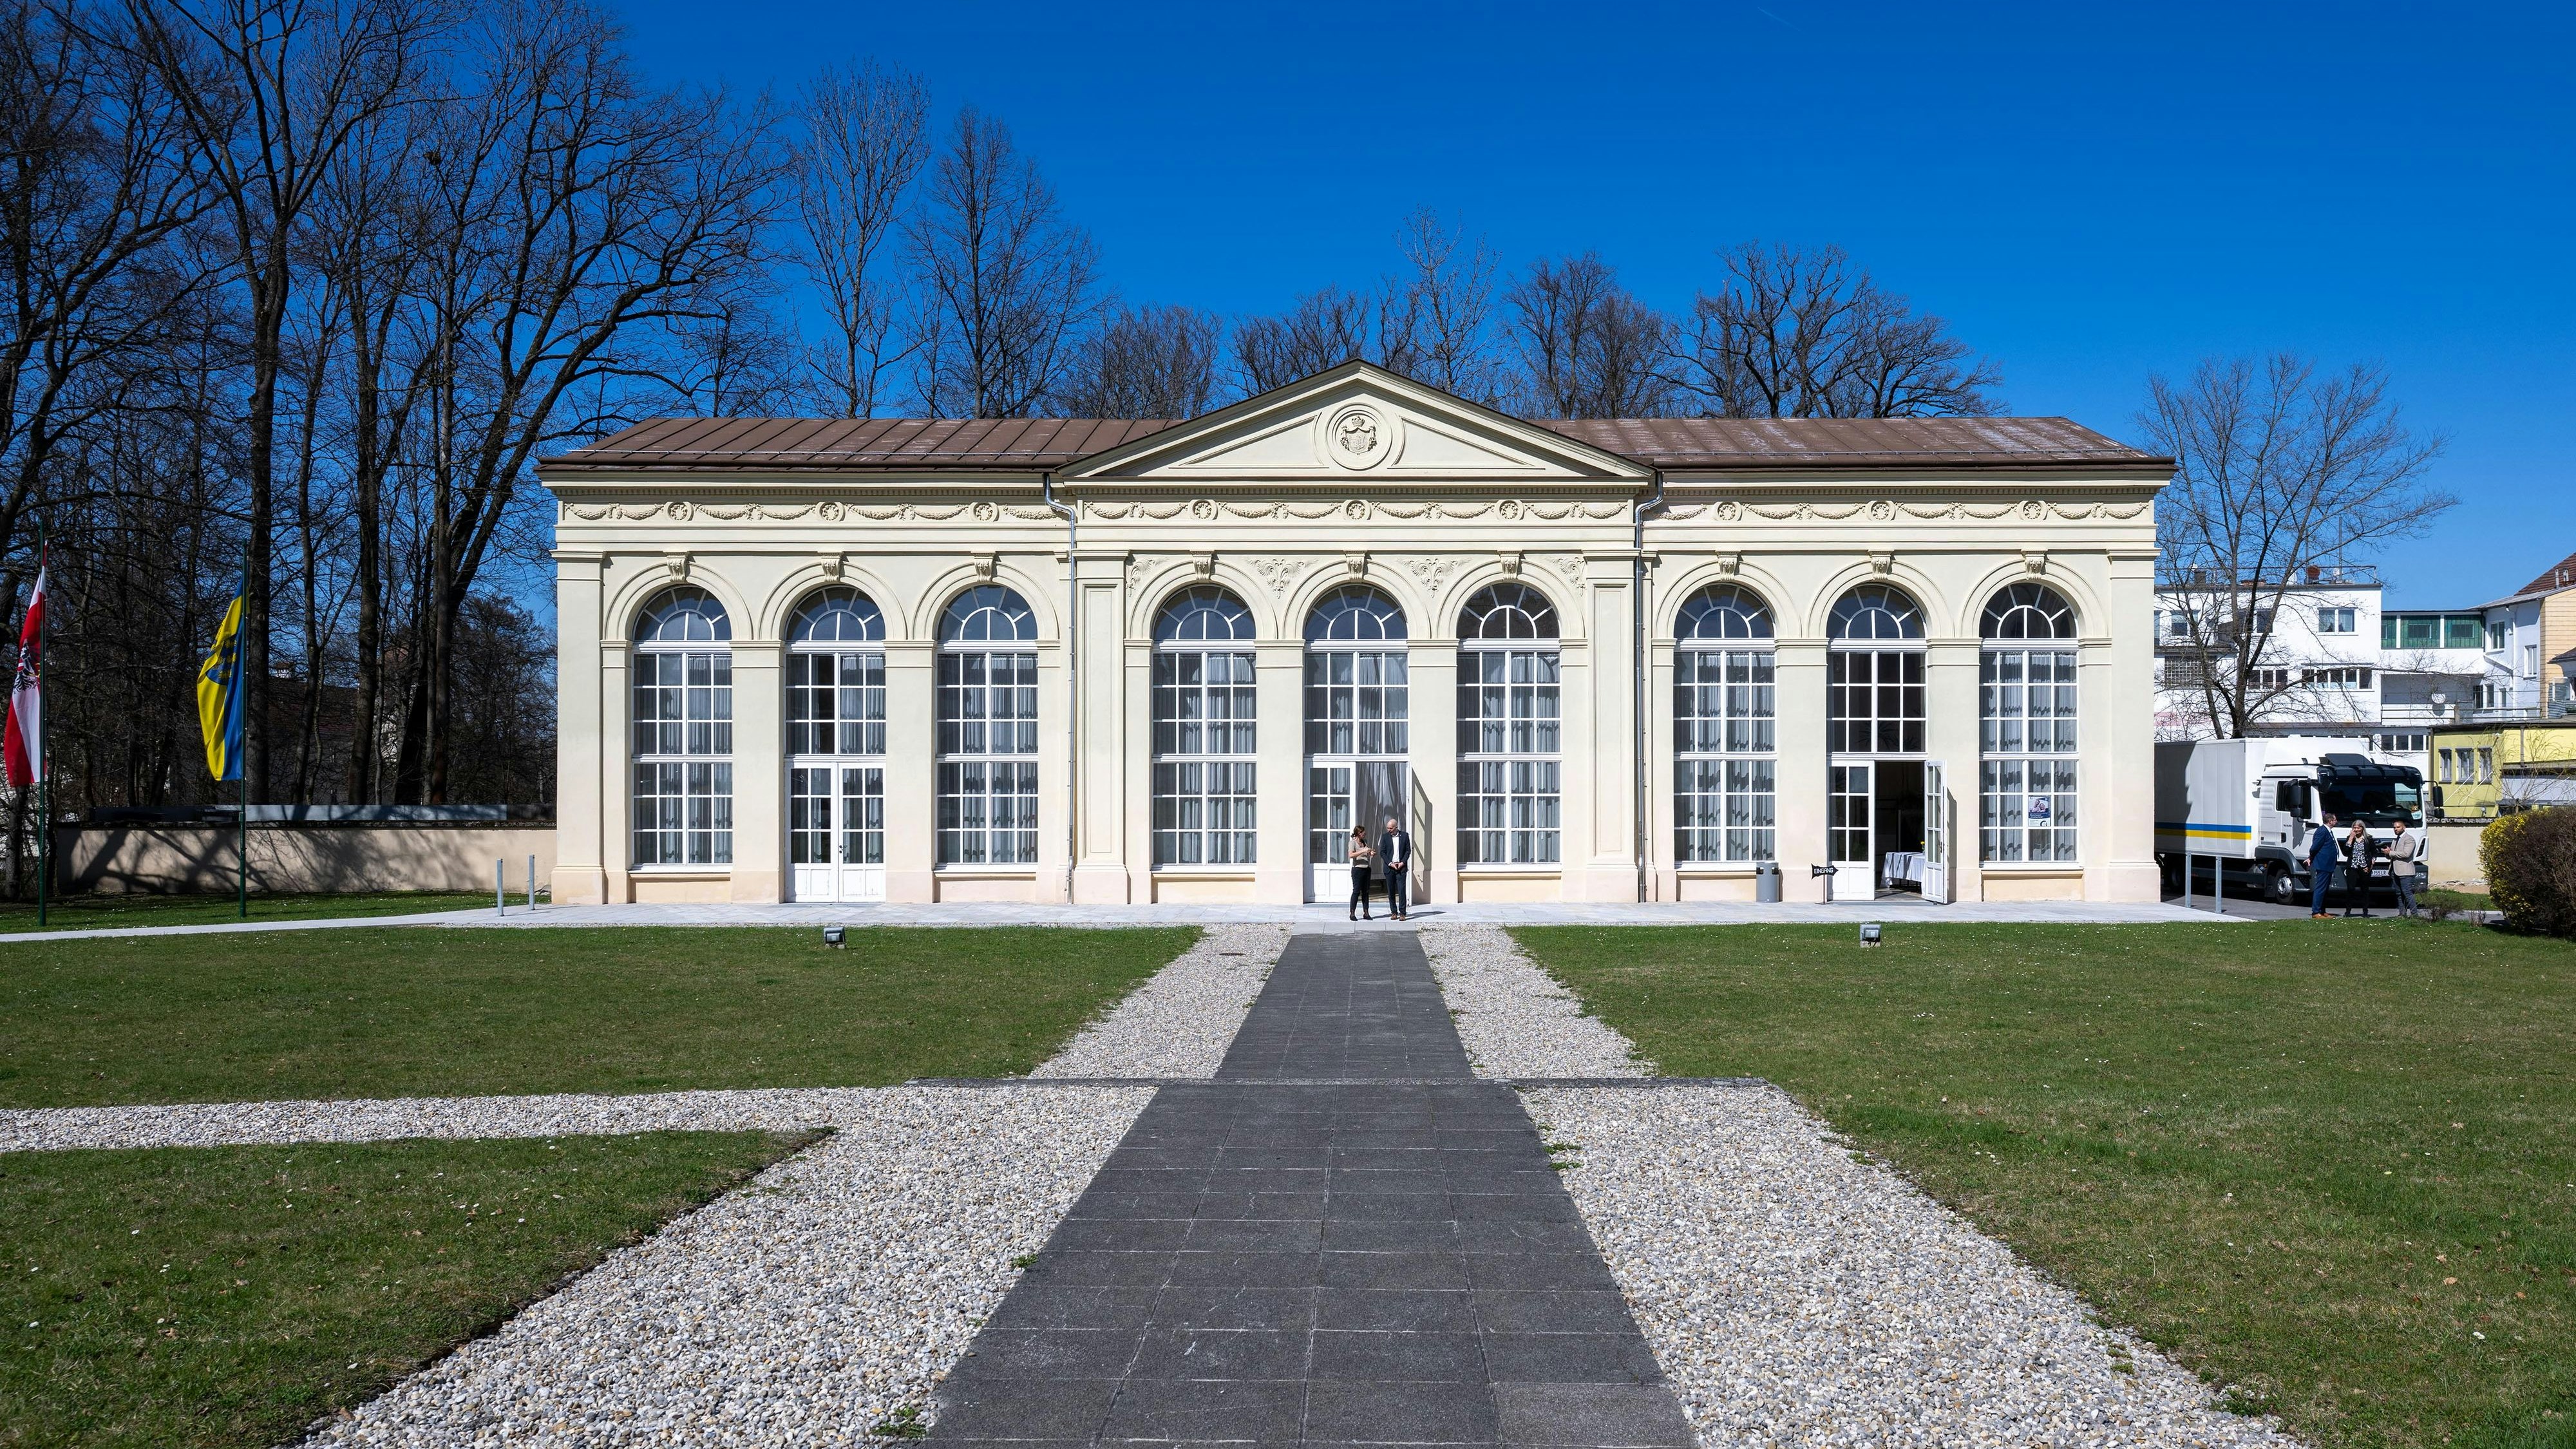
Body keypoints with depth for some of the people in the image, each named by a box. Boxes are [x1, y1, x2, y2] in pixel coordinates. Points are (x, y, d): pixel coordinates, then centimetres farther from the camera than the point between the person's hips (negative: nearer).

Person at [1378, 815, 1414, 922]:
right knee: (1391, 891, 3)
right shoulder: (1385, 837, 4)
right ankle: (1394, 912, 12)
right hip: (1389, 867, 1)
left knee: (1402, 890, -9)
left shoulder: (1405, 836, 4)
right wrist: (1390, 864, -9)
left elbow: (1408, 850, 6)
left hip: (1401, 867, -1)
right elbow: (1382, 852, 2)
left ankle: (1402, 913, -7)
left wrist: (1403, 863, -7)